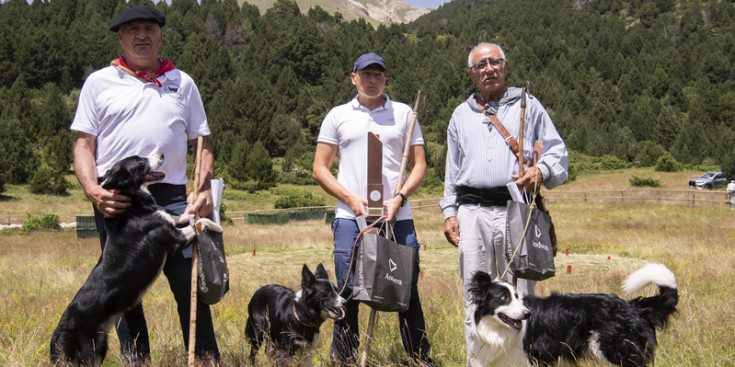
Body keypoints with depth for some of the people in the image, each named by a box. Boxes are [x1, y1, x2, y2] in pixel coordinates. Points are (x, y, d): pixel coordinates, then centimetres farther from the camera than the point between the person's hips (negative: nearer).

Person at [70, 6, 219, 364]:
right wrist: (92, 190, -11)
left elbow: (201, 143, 17)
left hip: (172, 197, 1)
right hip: (116, 200, -1)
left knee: (191, 284, -3)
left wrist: (205, 188, 0)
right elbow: (84, 144, 6)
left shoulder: (182, 82, 15)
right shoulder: (99, 82, 10)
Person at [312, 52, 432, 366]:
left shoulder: (404, 113, 13)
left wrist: (399, 198, -7)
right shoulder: (338, 116, 11)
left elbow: (419, 164, 10)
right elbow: (320, 168, 9)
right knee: (348, 293, 1)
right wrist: (351, 200, -5)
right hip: (350, 218, 0)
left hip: (398, 217, 0)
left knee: (407, 291, 2)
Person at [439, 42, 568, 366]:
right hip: (472, 213, 3)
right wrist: (450, 212, 12)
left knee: (520, 295, -5)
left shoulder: (528, 106, 12)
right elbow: (452, 170, 22)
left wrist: (540, 170, -13)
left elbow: (557, 151, 8)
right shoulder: (461, 115, 21)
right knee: (475, 298, 3)